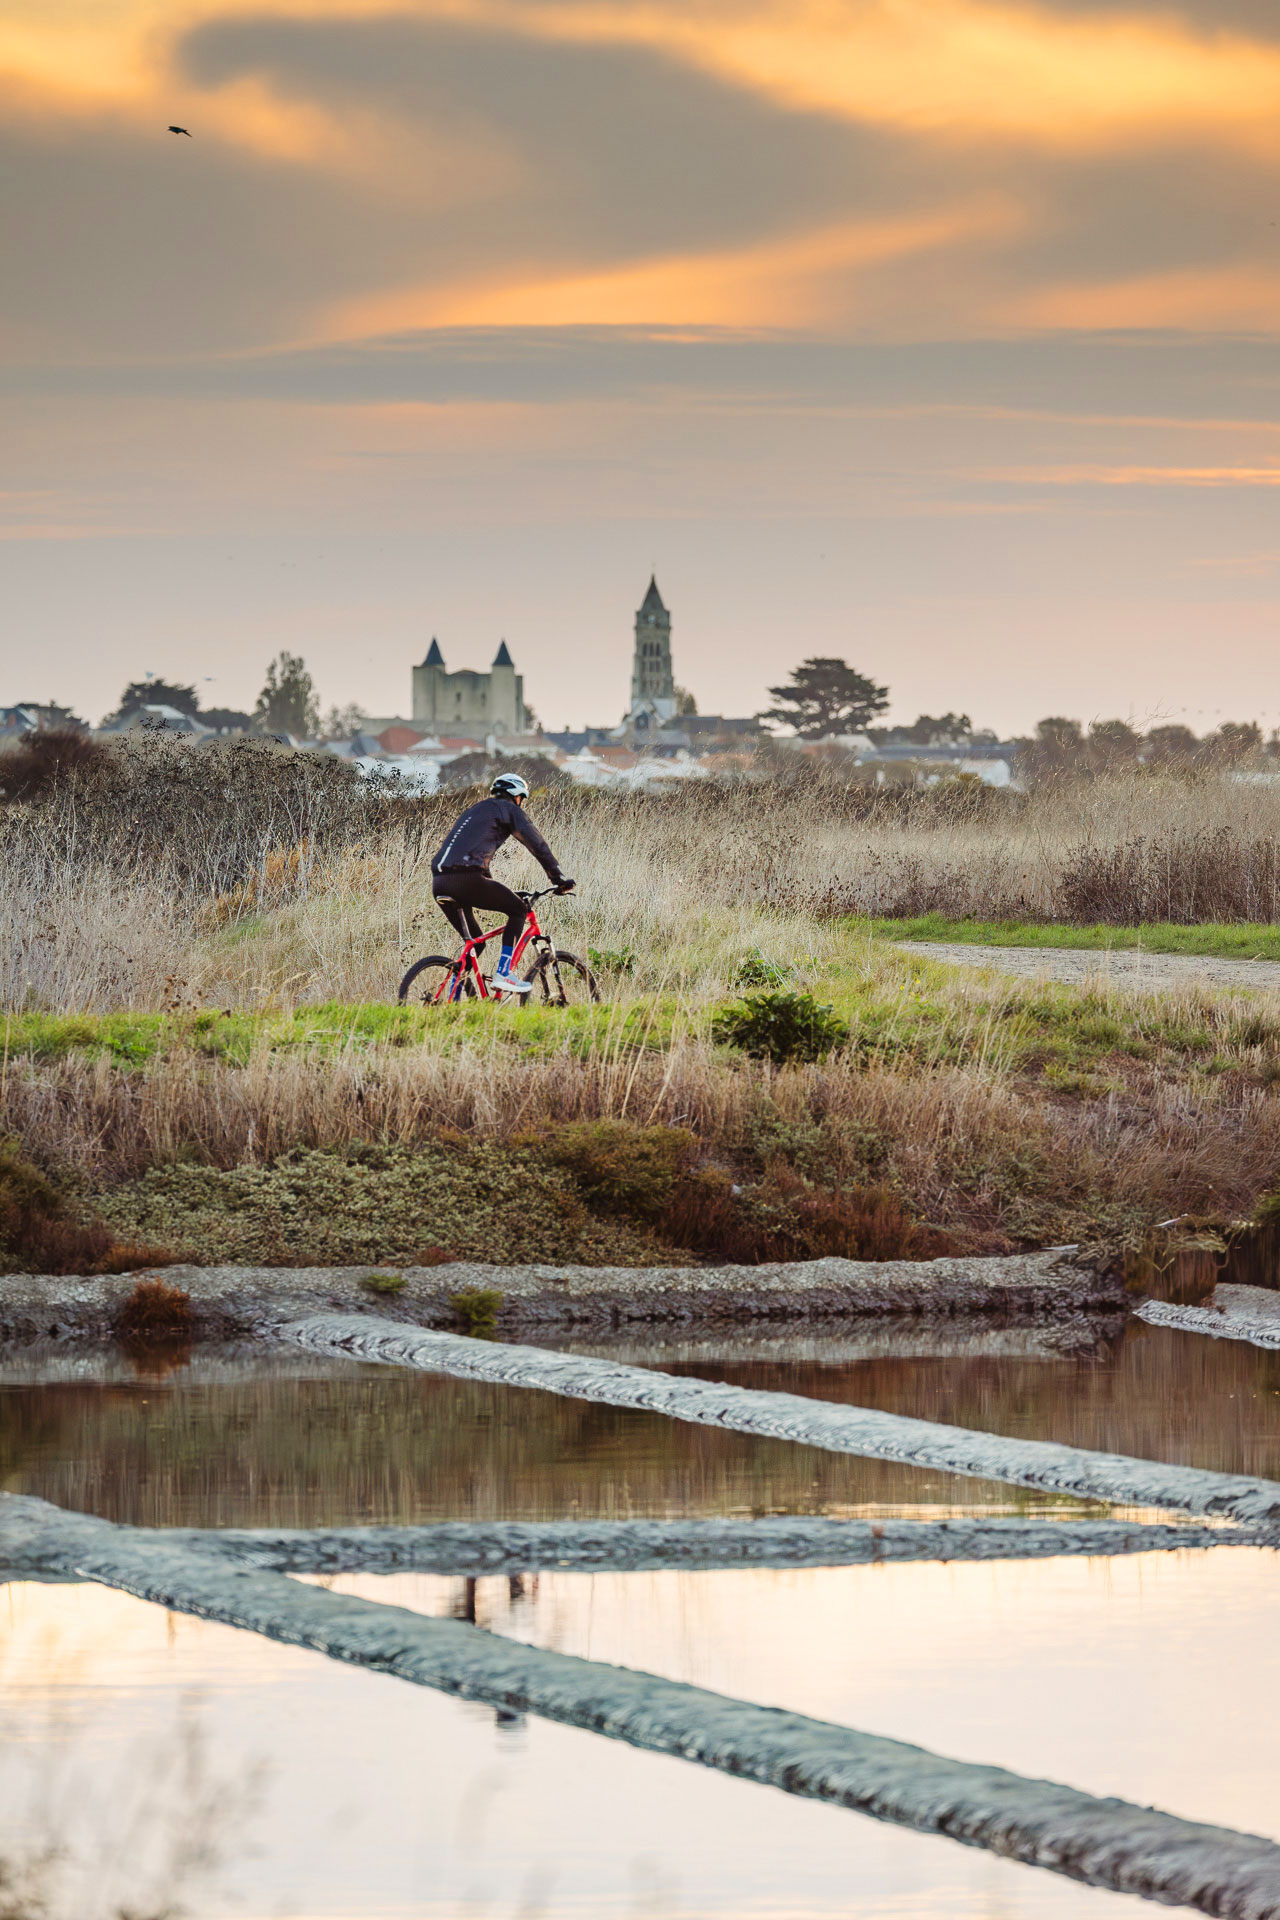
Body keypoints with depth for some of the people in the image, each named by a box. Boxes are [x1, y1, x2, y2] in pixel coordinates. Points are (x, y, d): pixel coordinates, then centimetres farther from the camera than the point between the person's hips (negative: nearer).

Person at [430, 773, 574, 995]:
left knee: (474, 942, 21)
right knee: (518, 910, 9)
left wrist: (496, 895, 49)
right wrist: (559, 880, 14)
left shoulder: (475, 810, 34)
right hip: (466, 878, -8)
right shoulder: (509, 810, 10)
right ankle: (503, 974, -1)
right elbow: (538, 846, 7)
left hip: (439, 883, 8)